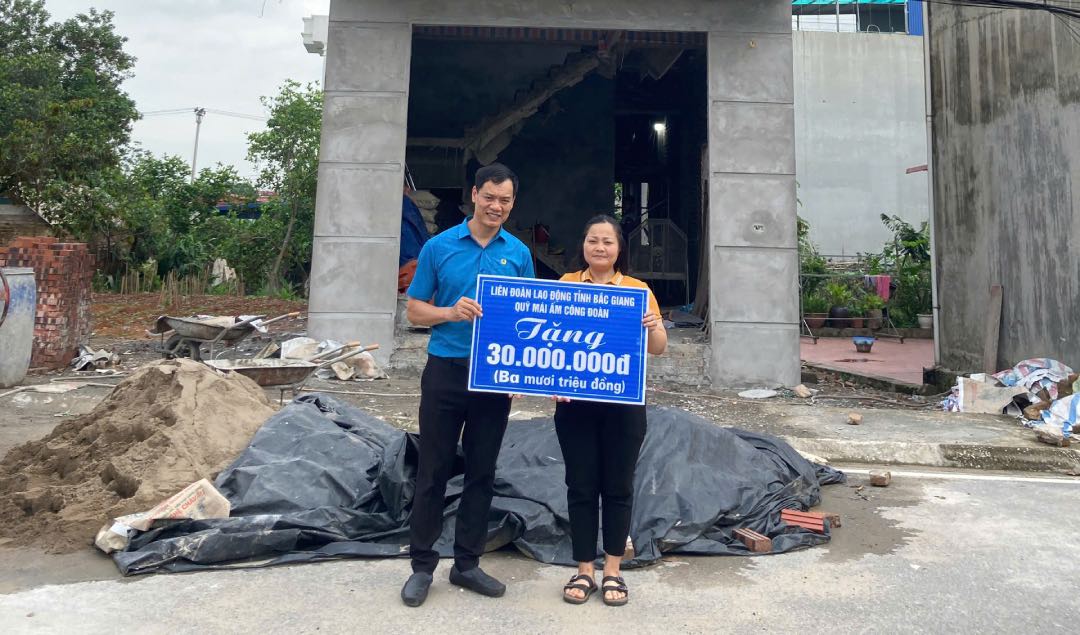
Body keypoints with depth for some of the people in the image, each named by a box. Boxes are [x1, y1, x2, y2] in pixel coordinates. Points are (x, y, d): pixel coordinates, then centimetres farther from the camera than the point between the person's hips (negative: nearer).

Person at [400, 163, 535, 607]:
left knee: (482, 472, 10)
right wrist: (451, 312, -18)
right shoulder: (439, 246, 0)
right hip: (445, 370, -2)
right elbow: (414, 310, 2)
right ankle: (422, 565, 20)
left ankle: (467, 563, 25)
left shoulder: (519, 254, 6)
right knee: (433, 471, 5)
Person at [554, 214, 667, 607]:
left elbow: (659, 349, 3)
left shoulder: (638, 290, 3)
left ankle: (612, 571, 25)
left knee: (618, 487, 9)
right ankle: (584, 570, 22)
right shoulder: (565, 285, 4)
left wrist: (653, 327, -18)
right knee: (581, 486, 8)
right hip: (575, 401, 0)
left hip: (623, 403, 0)